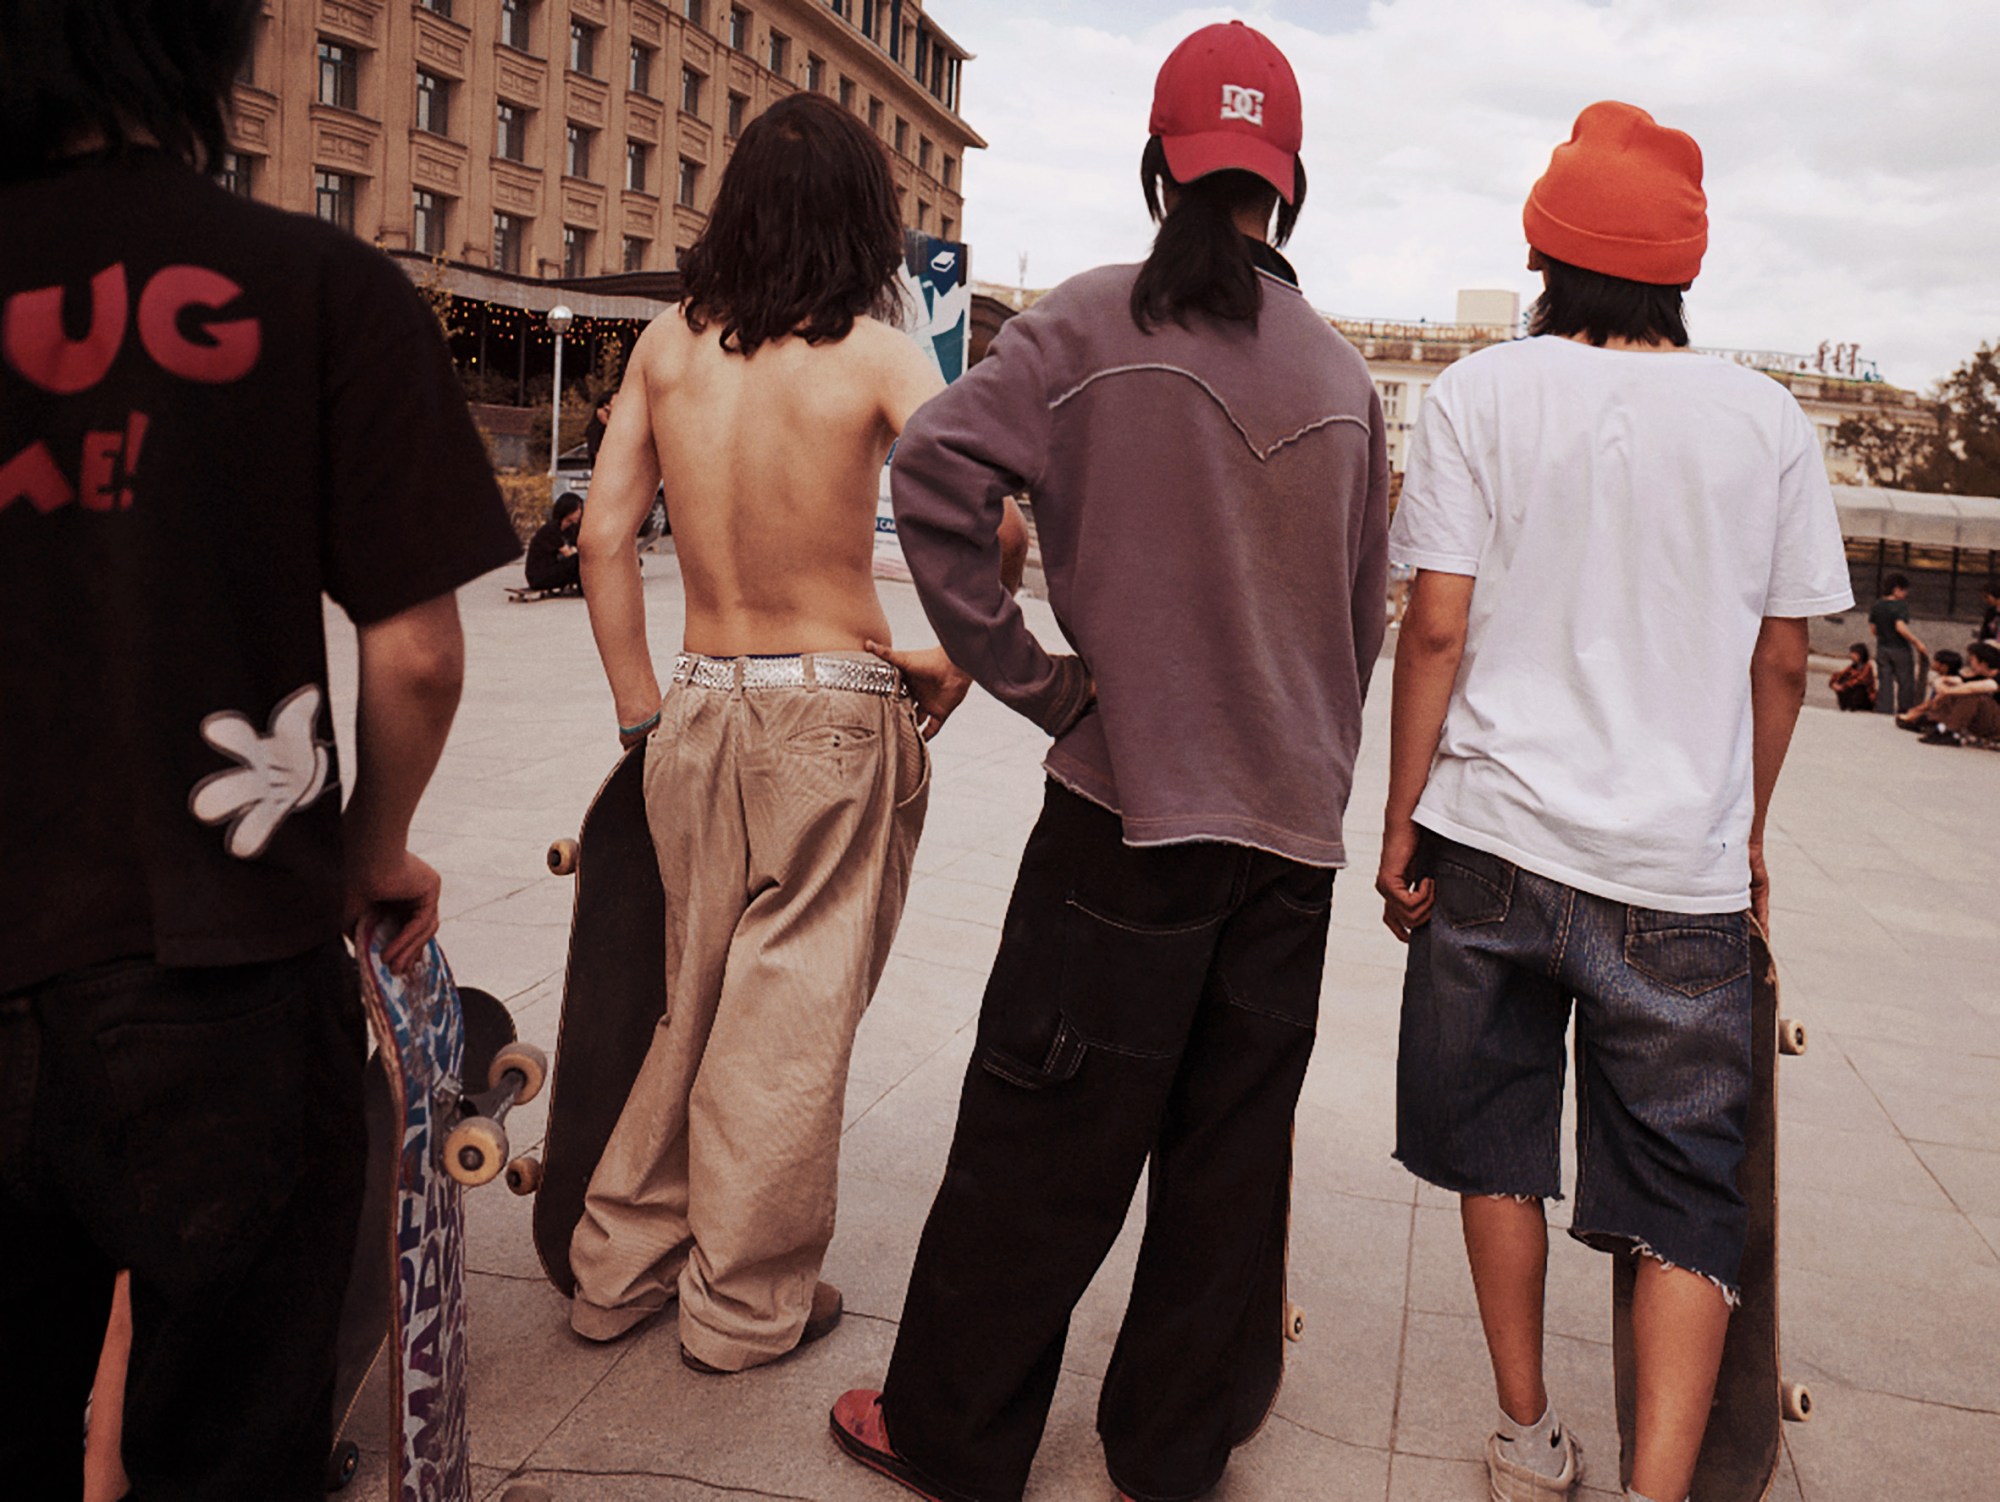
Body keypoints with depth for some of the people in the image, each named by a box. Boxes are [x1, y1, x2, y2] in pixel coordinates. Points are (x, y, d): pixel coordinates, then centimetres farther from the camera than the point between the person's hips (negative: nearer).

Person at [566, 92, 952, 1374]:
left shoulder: (670, 344, 3)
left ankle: (623, 1263, 31)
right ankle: (749, 1304, 22)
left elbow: (604, 532, 3)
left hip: (700, 704, 4)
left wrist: (641, 708, 9)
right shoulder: (876, 355, -9)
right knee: (792, 1012, 8)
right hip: (834, 708, -4)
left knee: (698, 994, 19)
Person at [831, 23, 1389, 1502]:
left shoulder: (1095, 324, -5)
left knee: (1044, 1144, 6)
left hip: (1130, 803, -4)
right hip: (1295, 825, 4)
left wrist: (1034, 678, -10)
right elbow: (1368, 614, 13)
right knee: (1233, 1149, 13)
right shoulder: (1343, 371, 8)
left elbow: (935, 470, -18)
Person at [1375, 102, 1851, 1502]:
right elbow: (1783, 662, 6)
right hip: (1681, 865, 0)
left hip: (1492, 839, 0)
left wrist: (1402, 823, 1)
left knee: (1498, 1142, 17)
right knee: (1686, 1197, 9)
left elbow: (1435, 628, -6)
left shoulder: (1484, 394, -2)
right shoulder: (1767, 419, 3)